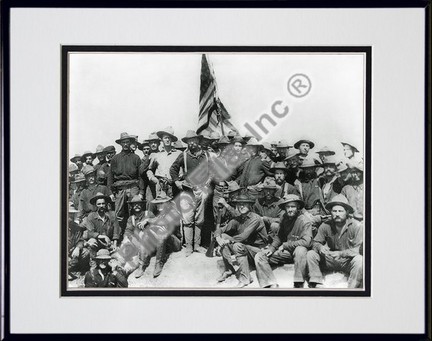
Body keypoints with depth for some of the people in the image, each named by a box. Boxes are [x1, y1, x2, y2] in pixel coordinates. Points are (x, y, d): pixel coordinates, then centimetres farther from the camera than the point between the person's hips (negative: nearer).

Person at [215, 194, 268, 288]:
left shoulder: (255, 218, -18)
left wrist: (228, 240, -20)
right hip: (244, 247, 7)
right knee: (223, 237, -8)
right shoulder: (237, 220, 2)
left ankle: (245, 278, -25)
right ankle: (229, 270, -4)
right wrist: (218, 237, -19)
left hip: (258, 250, -7)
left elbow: (244, 236, -28)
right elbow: (220, 230, 3)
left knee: (238, 246, -33)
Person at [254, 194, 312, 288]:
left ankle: (298, 285, -32)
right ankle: (272, 285, -22)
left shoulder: (305, 221, -14)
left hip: (298, 252, -6)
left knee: (300, 250, -41)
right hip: (285, 252, 6)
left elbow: (305, 242, -25)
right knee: (259, 256, -10)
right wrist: (272, 248, -4)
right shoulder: (284, 219, 5)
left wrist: (285, 245, -18)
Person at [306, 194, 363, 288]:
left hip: (348, 261, -4)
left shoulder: (356, 226, -15)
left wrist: (341, 253, -33)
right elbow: (315, 242, 1)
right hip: (331, 259, 4)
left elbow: (357, 250, -19)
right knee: (310, 254, -15)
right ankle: (315, 284, -18)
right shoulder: (325, 226, -4)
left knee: (359, 260, -36)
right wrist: (320, 248, -24)